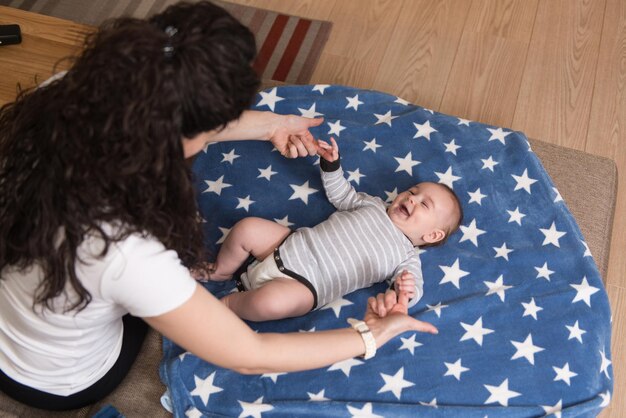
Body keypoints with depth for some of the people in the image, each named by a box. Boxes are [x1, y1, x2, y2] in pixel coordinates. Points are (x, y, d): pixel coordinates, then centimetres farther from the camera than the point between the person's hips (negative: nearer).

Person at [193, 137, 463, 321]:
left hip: (305, 285, -5)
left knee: (270, 301, -34)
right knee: (247, 228, -12)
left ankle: (228, 304, -3)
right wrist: (331, 164, 13)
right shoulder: (374, 206, 15)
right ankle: (221, 270, 16)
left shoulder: (407, 258, 0)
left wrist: (407, 291, -36)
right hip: (292, 246, 6)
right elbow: (341, 195, 27)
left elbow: (412, 290, -11)